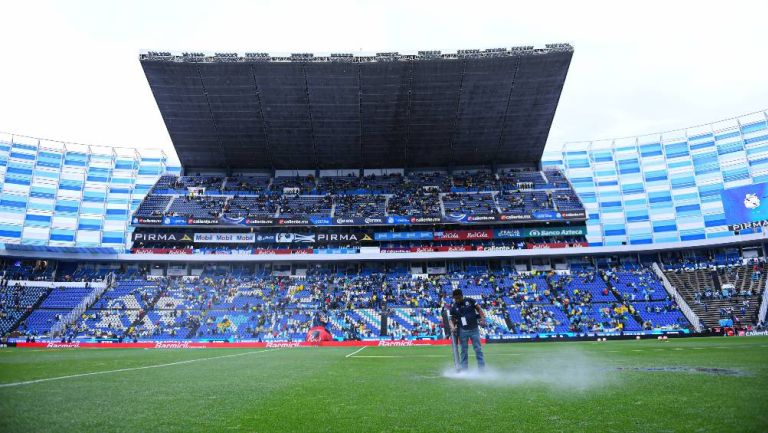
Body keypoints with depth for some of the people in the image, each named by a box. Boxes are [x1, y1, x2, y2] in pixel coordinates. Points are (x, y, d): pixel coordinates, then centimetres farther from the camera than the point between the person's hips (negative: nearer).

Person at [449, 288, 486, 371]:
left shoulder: (470, 301, -2)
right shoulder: (453, 307, 0)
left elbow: (479, 309, 4)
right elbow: (452, 319, 3)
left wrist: (482, 319, -8)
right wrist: (453, 327, -16)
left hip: (474, 329, 0)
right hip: (462, 331, 0)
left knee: (478, 349, 3)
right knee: (464, 350, 7)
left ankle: (482, 368, 8)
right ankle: (464, 369, 13)